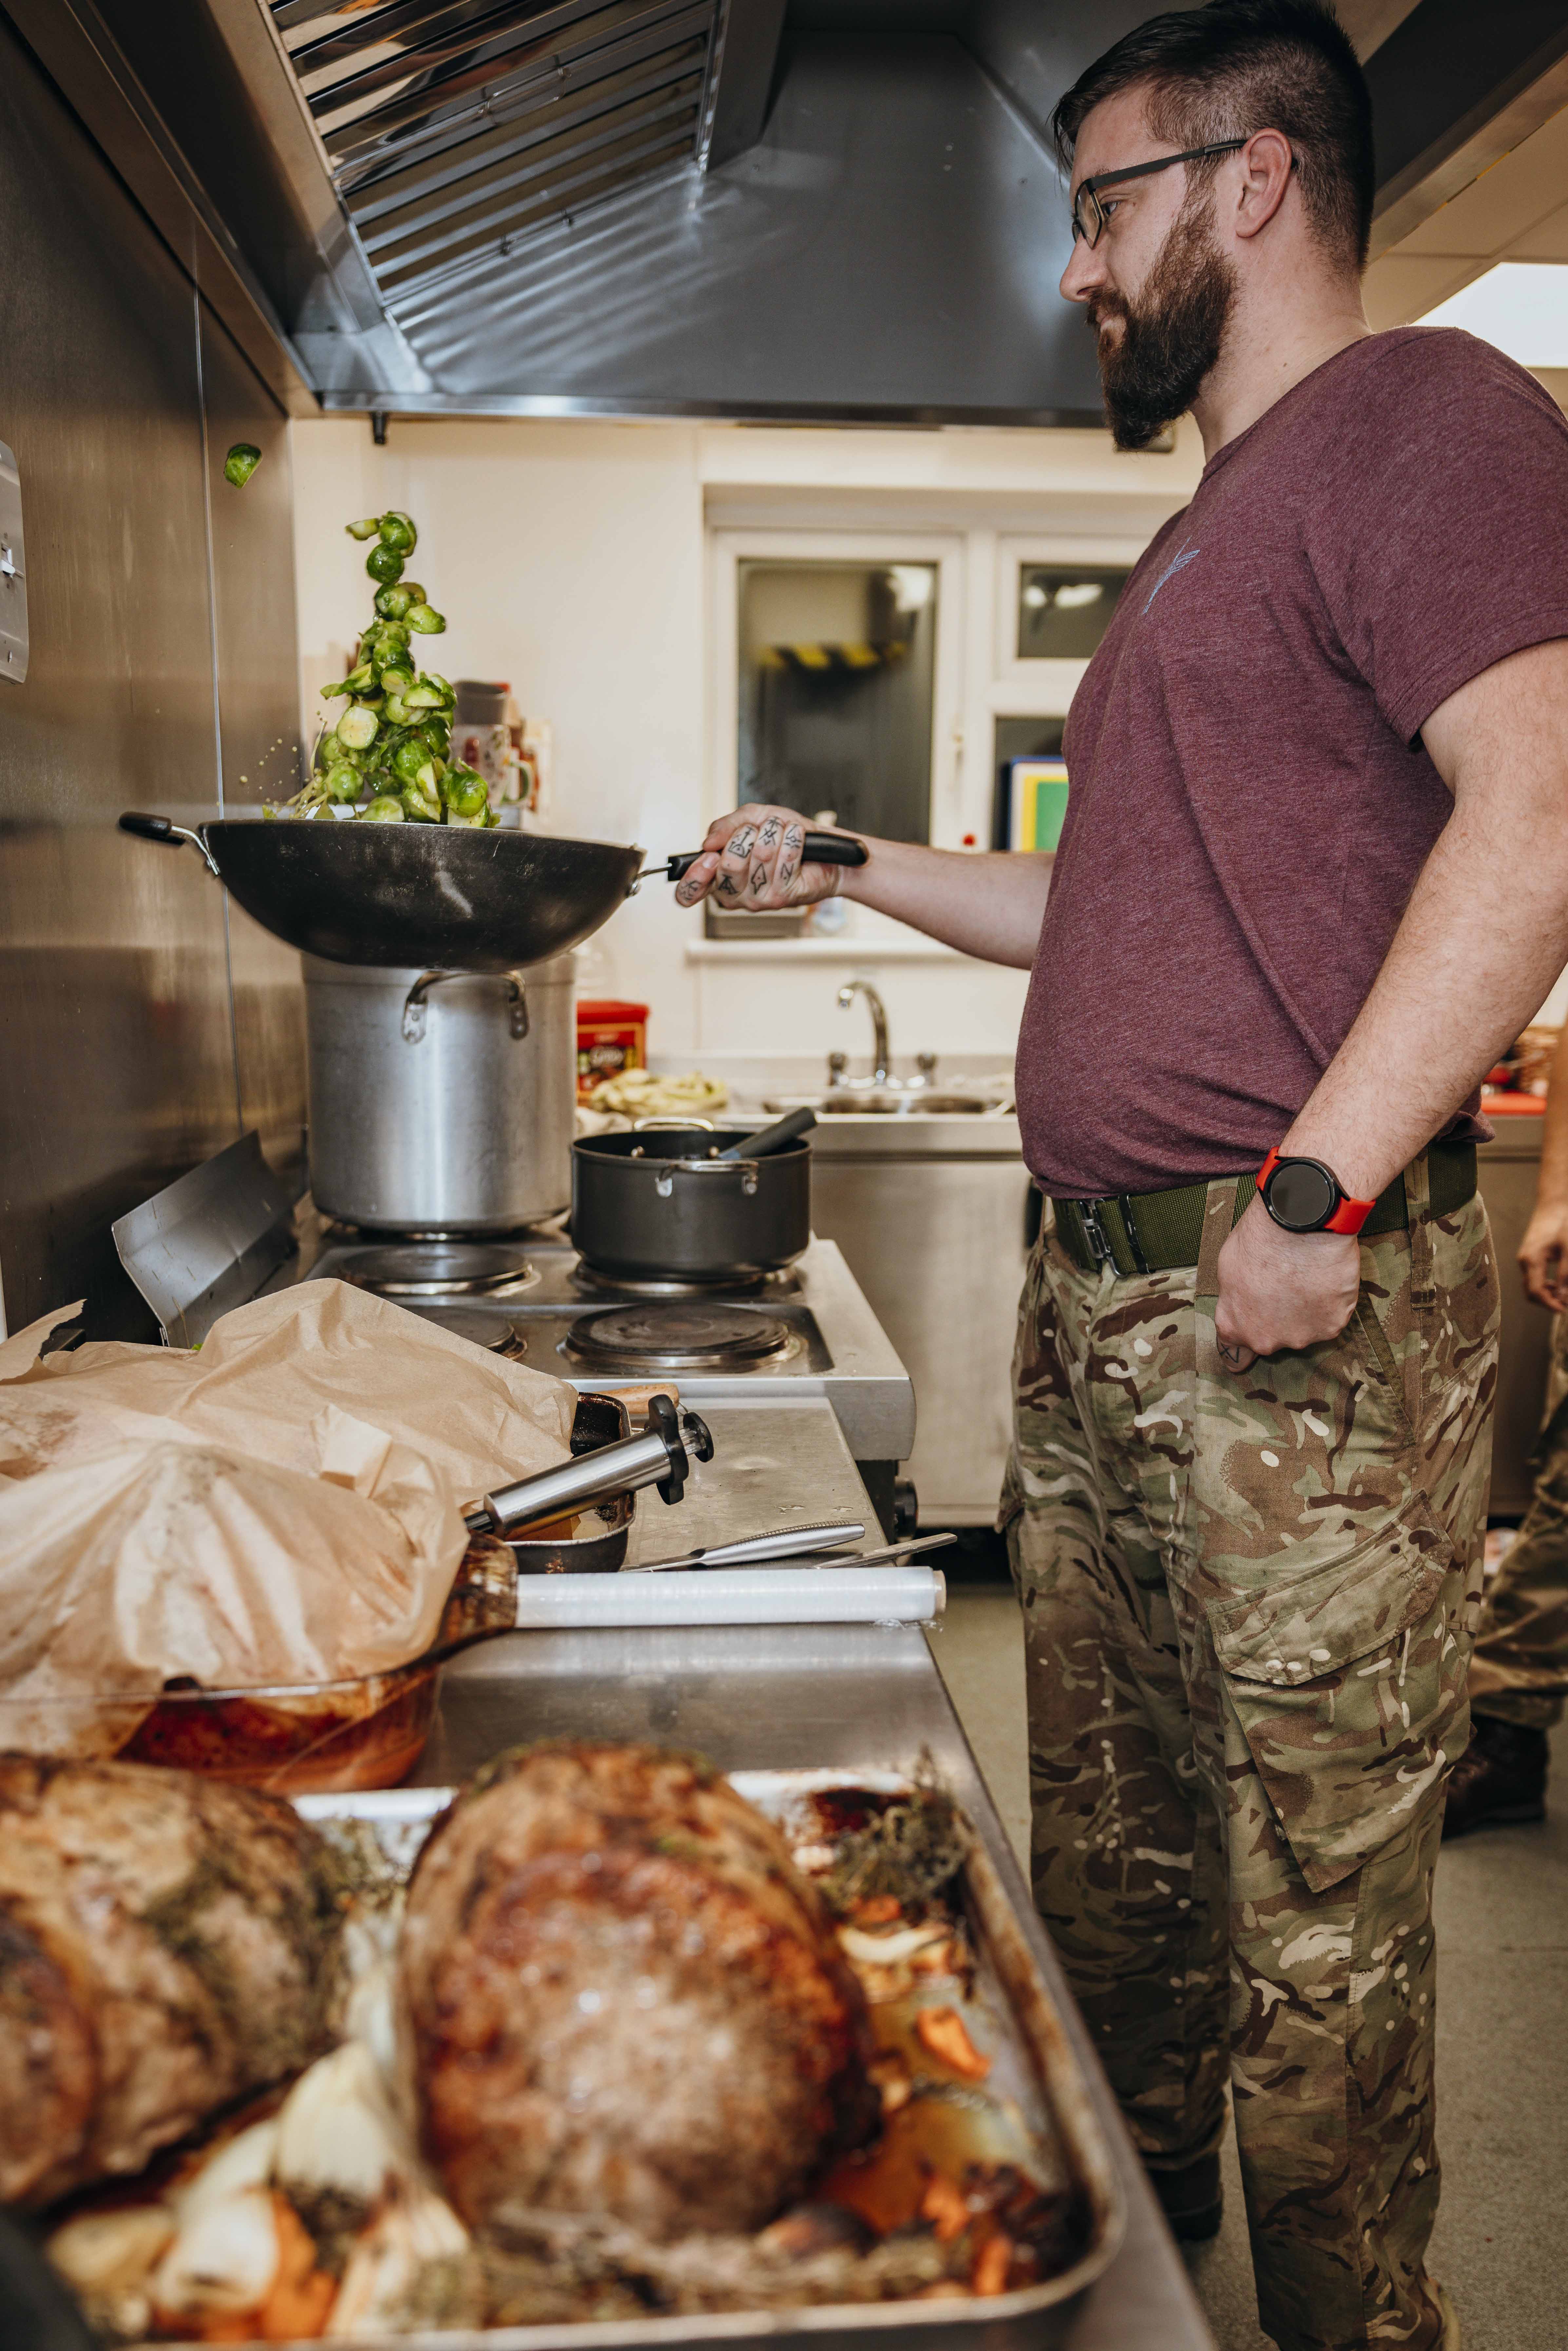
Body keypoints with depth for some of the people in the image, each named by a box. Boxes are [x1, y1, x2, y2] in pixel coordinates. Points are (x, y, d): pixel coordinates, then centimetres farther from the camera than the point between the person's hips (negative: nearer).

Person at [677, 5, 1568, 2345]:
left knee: (1315, 1927, 4)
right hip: (1094, 1308, 9)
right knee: (1112, 1857, 20)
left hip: (1308, 1328, -9)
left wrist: (1318, 1188, -24)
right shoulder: (1201, 543, 24)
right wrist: (847, 869, 25)